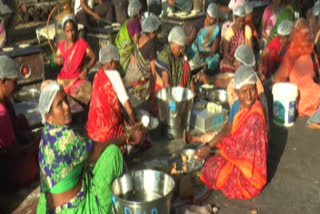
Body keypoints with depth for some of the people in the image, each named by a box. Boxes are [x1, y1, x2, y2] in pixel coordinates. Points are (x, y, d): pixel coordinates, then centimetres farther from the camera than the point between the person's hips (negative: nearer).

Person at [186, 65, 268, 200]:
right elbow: (227, 130, 4)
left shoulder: (254, 117, -33)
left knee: (212, 167, -14)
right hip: (236, 151, 8)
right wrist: (209, 146, -8)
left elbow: (238, 148, -26)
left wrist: (211, 152, -18)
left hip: (248, 165, -8)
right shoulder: (237, 106, -7)